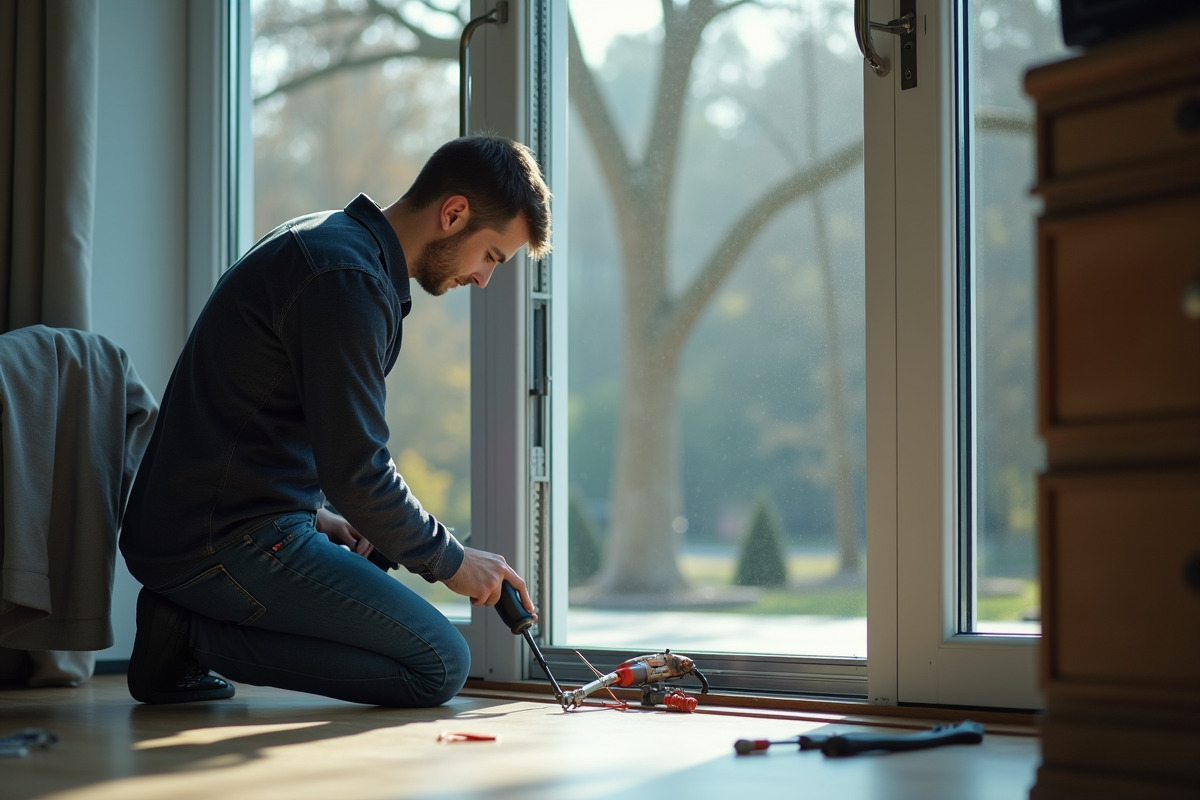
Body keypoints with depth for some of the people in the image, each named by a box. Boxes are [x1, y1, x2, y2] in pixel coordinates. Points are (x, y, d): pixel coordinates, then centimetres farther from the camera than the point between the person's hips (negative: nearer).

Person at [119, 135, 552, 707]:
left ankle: (186, 619, 10)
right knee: (439, 666, -9)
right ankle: (199, 634, -8)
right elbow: (356, 471, -19)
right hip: (230, 543, -10)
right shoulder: (347, 278, -17)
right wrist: (449, 560, -5)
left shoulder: (324, 242, 17)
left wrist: (311, 512, 12)